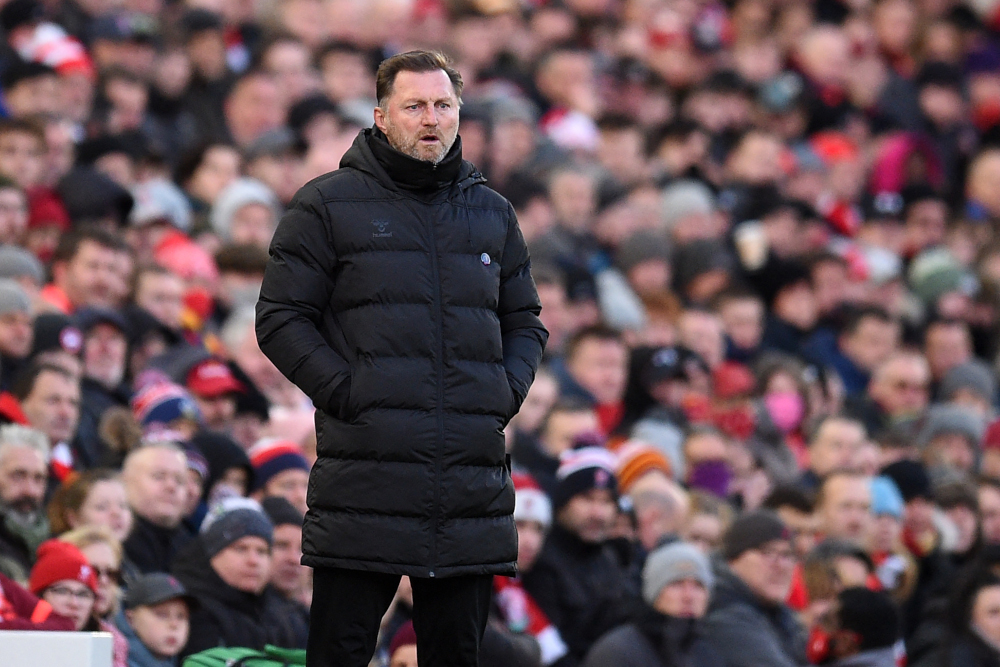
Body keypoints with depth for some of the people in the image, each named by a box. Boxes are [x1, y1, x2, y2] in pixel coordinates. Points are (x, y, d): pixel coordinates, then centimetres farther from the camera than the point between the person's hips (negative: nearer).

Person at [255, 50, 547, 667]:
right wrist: (345, 392, -11)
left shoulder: (492, 214, 17)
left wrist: (508, 391, 5)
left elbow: (525, 321, 24)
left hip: (472, 490, 4)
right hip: (364, 473, -4)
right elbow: (282, 319, 0)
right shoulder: (329, 205, 3)